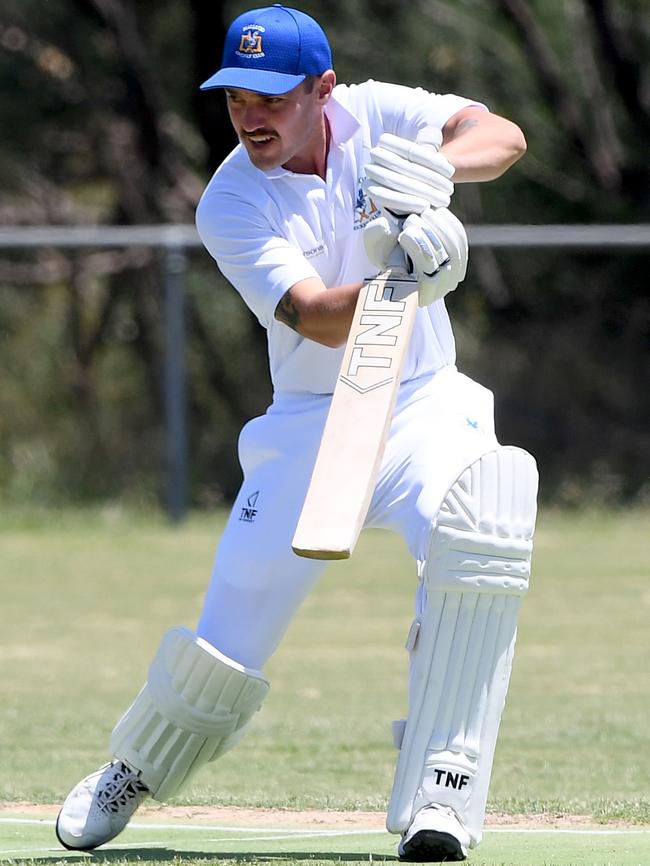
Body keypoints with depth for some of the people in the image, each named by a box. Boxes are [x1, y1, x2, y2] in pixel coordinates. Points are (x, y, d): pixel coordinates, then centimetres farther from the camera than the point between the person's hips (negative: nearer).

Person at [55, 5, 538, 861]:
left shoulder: (372, 115, -6)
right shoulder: (231, 207, -14)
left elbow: (504, 137, -19)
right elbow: (317, 319, -29)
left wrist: (433, 168, -40)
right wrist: (403, 278, -48)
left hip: (425, 404, 1)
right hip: (312, 422, -1)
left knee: (480, 529, -31)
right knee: (230, 638, -5)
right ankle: (132, 774, 30)